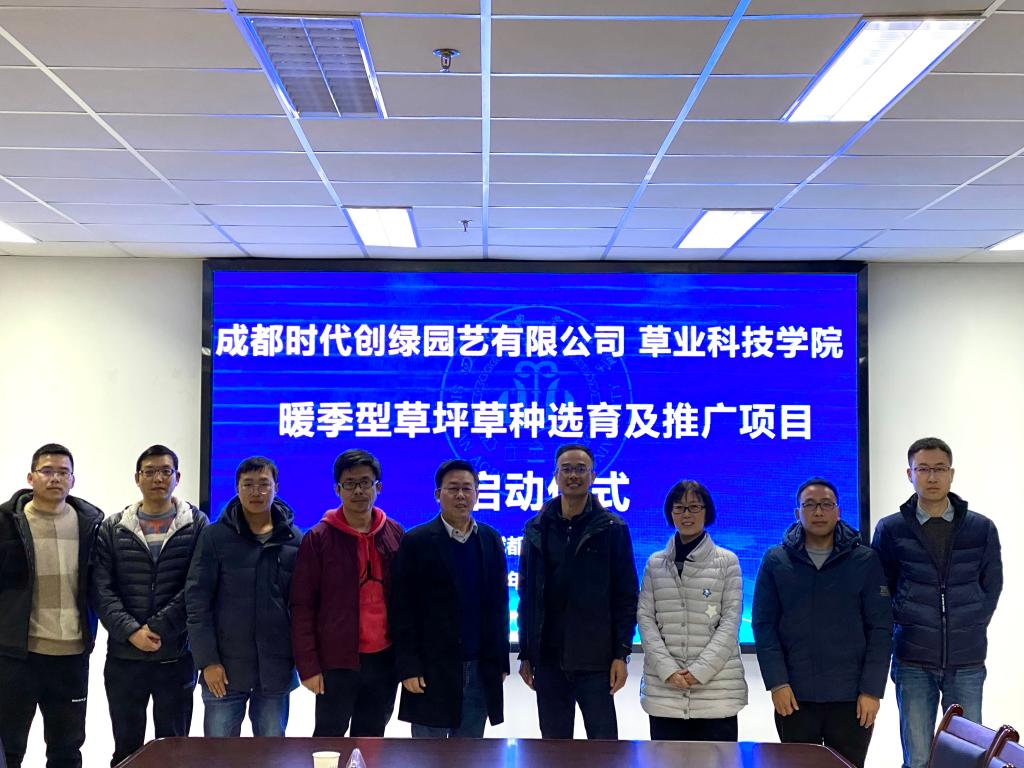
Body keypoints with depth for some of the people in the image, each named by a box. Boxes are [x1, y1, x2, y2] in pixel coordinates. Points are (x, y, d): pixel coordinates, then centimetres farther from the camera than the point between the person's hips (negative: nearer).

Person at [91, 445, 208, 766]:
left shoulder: (197, 525, 1)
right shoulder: (113, 528, 6)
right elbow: (101, 589, -1)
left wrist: (158, 629, -14)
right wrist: (131, 631, -14)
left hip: (176, 656, -2)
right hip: (123, 657, 2)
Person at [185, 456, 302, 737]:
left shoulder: (294, 540, 4)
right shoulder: (215, 537, -1)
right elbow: (197, 601, -3)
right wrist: (207, 660, -9)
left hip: (276, 670, 2)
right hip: (225, 670, -1)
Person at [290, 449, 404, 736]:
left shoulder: (395, 535, 6)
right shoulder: (318, 538, -4)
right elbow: (302, 606, -5)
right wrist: (308, 666, -10)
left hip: (384, 659, 3)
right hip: (337, 661, -3)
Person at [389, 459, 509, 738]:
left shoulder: (491, 540, 8)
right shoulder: (417, 542, -4)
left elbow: (499, 605, 11)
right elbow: (403, 610, -6)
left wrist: (501, 660, 8)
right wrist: (408, 667, -11)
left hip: (481, 670, 4)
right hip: (432, 669, -4)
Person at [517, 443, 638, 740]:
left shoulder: (612, 529, 0)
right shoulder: (537, 529, 9)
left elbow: (626, 596, -2)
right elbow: (527, 596, 10)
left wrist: (621, 654, -8)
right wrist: (526, 654, 6)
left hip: (595, 659, -3)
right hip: (548, 659, 3)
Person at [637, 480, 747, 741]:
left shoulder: (727, 562, 5)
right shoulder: (655, 563, 11)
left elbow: (730, 622, -1)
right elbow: (645, 619, 5)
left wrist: (701, 670, -11)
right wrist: (667, 669, -9)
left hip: (717, 687, -2)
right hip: (664, 689, 2)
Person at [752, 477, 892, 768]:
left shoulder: (865, 561, 2)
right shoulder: (775, 561, 4)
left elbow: (880, 629, 0)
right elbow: (764, 625, 1)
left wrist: (872, 690, -7)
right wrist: (777, 683, -8)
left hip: (852, 699, -1)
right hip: (794, 697, 1)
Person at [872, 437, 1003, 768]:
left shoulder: (982, 529, 2)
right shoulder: (890, 529, 0)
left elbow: (991, 589, 10)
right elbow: (881, 592, 8)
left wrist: (970, 631, 6)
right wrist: (907, 624, 3)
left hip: (967, 663, 1)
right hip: (914, 663, -1)